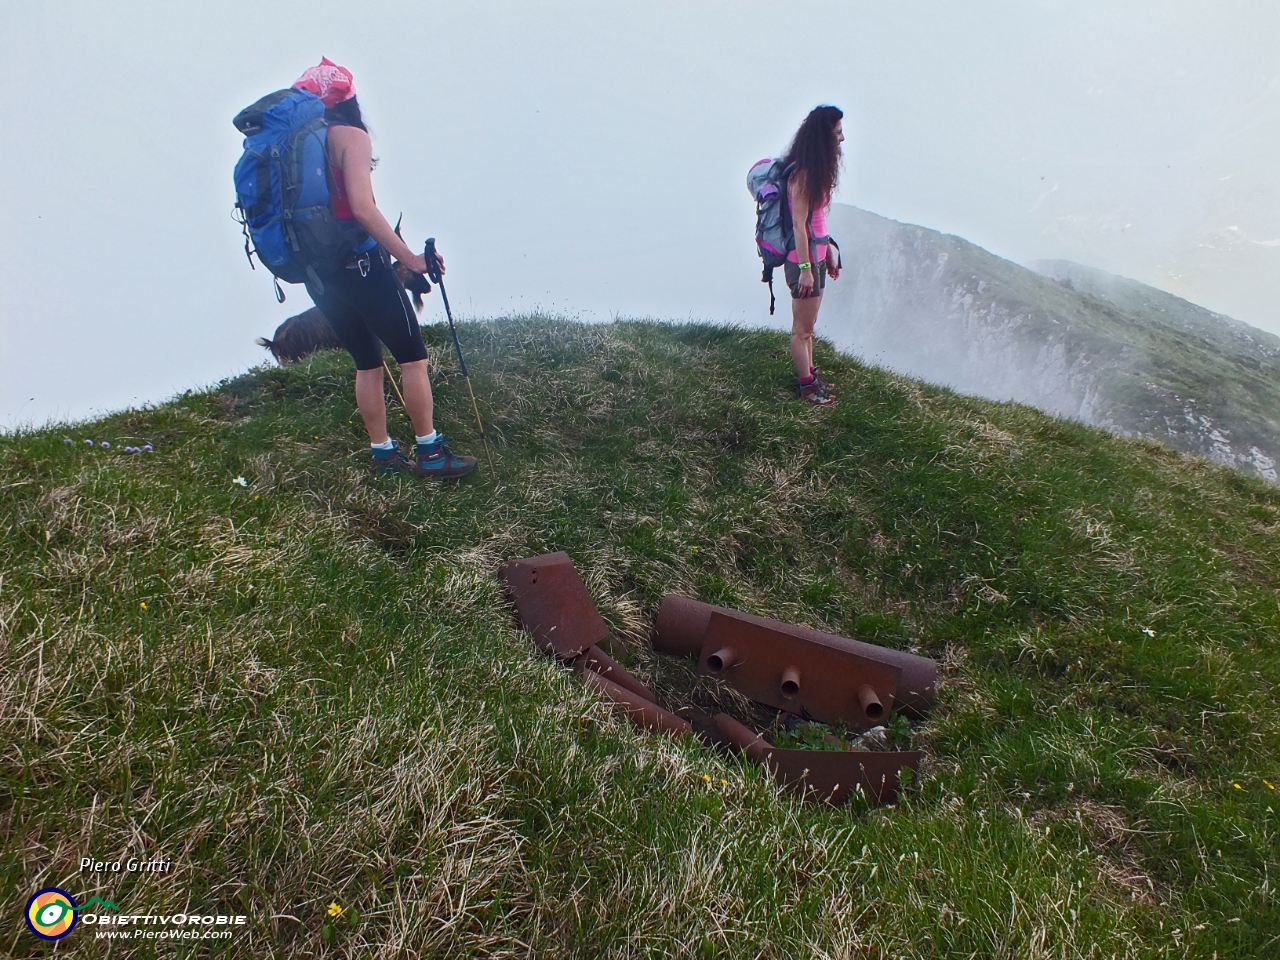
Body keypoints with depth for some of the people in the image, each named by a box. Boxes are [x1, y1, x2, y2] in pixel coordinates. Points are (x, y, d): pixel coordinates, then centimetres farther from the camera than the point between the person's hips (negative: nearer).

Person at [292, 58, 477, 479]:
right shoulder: (350, 135, -7)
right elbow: (362, 208, -20)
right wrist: (411, 259, -17)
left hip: (317, 274, 7)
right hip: (359, 265, -7)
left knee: (367, 362, 16)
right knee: (413, 356, 3)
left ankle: (383, 453, 21)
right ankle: (429, 453, 6)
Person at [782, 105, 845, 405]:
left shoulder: (816, 170, 10)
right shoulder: (803, 173, -19)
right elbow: (799, 224, -20)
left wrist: (829, 252, 20)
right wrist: (805, 268, -20)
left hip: (816, 254, 9)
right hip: (804, 259, -9)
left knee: (807, 325, 19)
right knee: (802, 329, 4)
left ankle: (810, 375, 32)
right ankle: (806, 385, 16)